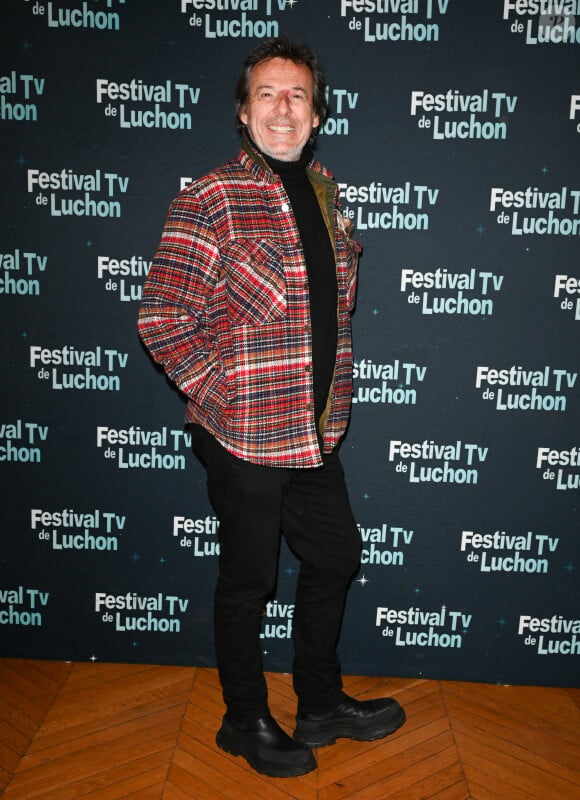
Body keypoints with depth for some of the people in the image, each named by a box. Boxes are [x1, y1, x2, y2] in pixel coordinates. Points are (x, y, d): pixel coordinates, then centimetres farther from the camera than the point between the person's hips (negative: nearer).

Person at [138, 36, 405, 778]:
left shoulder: (321, 189, 8)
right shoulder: (209, 201, -15)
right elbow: (163, 320, -17)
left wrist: (330, 388, 12)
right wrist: (222, 395, -13)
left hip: (317, 431, 8)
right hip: (245, 438, -7)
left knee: (334, 559, 18)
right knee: (247, 580, 9)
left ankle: (321, 704, 40)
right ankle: (246, 721, 33)